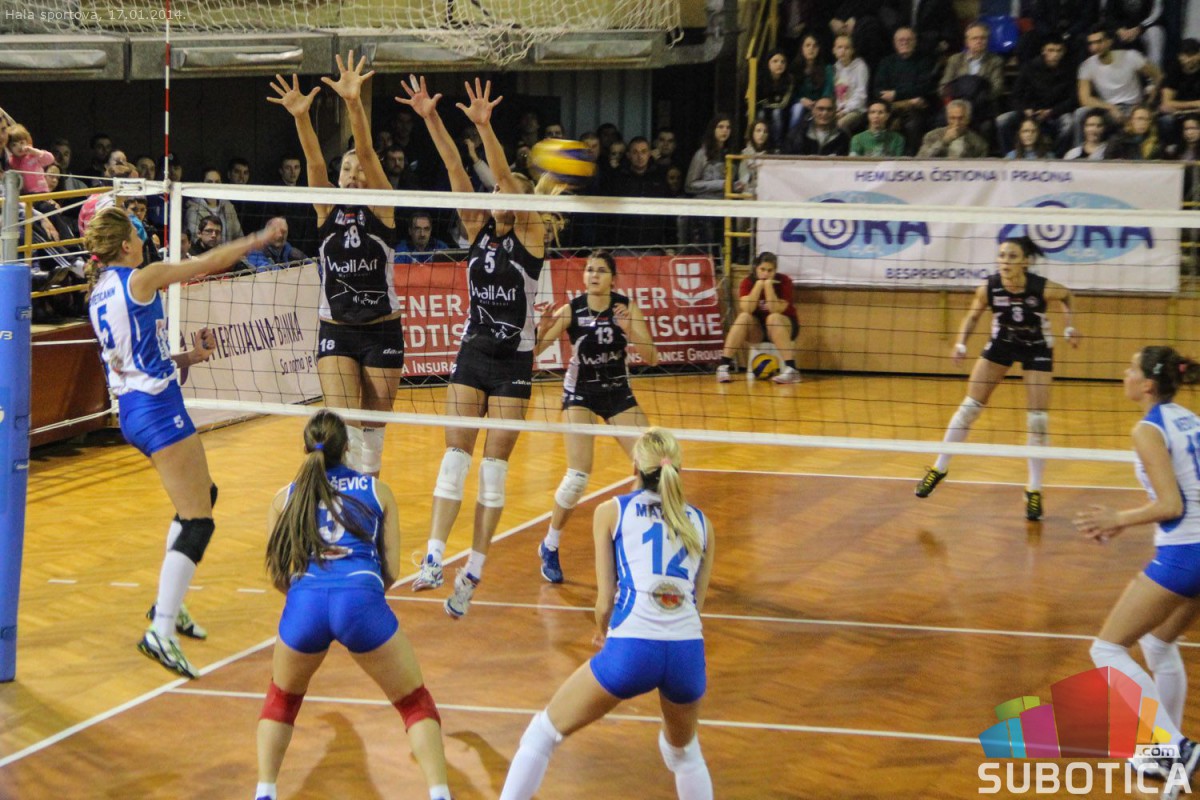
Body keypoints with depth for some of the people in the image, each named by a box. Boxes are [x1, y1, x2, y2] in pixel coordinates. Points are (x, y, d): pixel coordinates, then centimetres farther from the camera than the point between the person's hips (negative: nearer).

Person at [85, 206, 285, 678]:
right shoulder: (141, 278, -11)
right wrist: (260, 238, 9)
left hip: (130, 408, 9)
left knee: (202, 495, 25)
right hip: (158, 409, -9)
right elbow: (210, 263, -3)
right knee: (197, 521, -9)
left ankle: (169, 604, 28)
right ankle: (161, 631, -20)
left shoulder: (99, 293, 13)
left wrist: (190, 356, 18)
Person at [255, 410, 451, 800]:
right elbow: (391, 571, 18)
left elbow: (277, 574, 19)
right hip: (361, 597, -1)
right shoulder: (377, 491, 22)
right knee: (415, 703, 16)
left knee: (282, 699, 29)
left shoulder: (287, 497, 23)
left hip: (305, 600, 1)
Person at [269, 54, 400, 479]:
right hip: (336, 331, 1)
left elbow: (367, 152, -18)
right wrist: (301, 116, -33)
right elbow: (314, 160, -15)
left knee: (372, 427, 8)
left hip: (382, 332, -1)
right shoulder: (327, 209, 2)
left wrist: (354, 104, -33)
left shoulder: (380, 208, -3)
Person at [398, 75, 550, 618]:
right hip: (472, 353, 4)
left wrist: (484, 127, -31)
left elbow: (505, 176, -19)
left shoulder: (530, 235, -5)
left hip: (513, 361, -4)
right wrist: (431, 119, -13)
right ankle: (434, 558, -11)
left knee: (494, 464, -2)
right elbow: (456, 170, -4)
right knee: (455, 455, -5)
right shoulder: (479, 230, 6)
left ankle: (472, 572, 0)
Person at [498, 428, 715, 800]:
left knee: (543, 732, 17)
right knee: (683, 751, 32)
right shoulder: (701, 523, 19)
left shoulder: (611, 512, 12)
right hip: (689, 650, 3)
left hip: (632, 648, -3)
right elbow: (696, 601, 16)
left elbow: (605, 602, 8)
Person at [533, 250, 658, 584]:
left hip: (618, 393, 3)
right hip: (580, 394, -3)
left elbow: (651, 358, -15)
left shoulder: (626, 308, -11)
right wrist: (541, 327, -39)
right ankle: (550, 547, 6)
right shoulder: (570, 310, -16)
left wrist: (629, 331, -32)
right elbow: (532, 350, -19)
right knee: (578, 476, -15)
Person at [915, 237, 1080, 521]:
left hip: (1037, 348, -2)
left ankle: (1034, 491, 10)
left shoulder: (1043, 288, -31)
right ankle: (939, 468, 17)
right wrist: (961, 343, -20)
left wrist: (1069, 328, -15)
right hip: (1001, 343, 2)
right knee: (970, 406, 2)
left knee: (1038, 419, -4)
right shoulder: (988, 289, -26)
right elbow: (972, 316, -6)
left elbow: (1066, 296, -6)